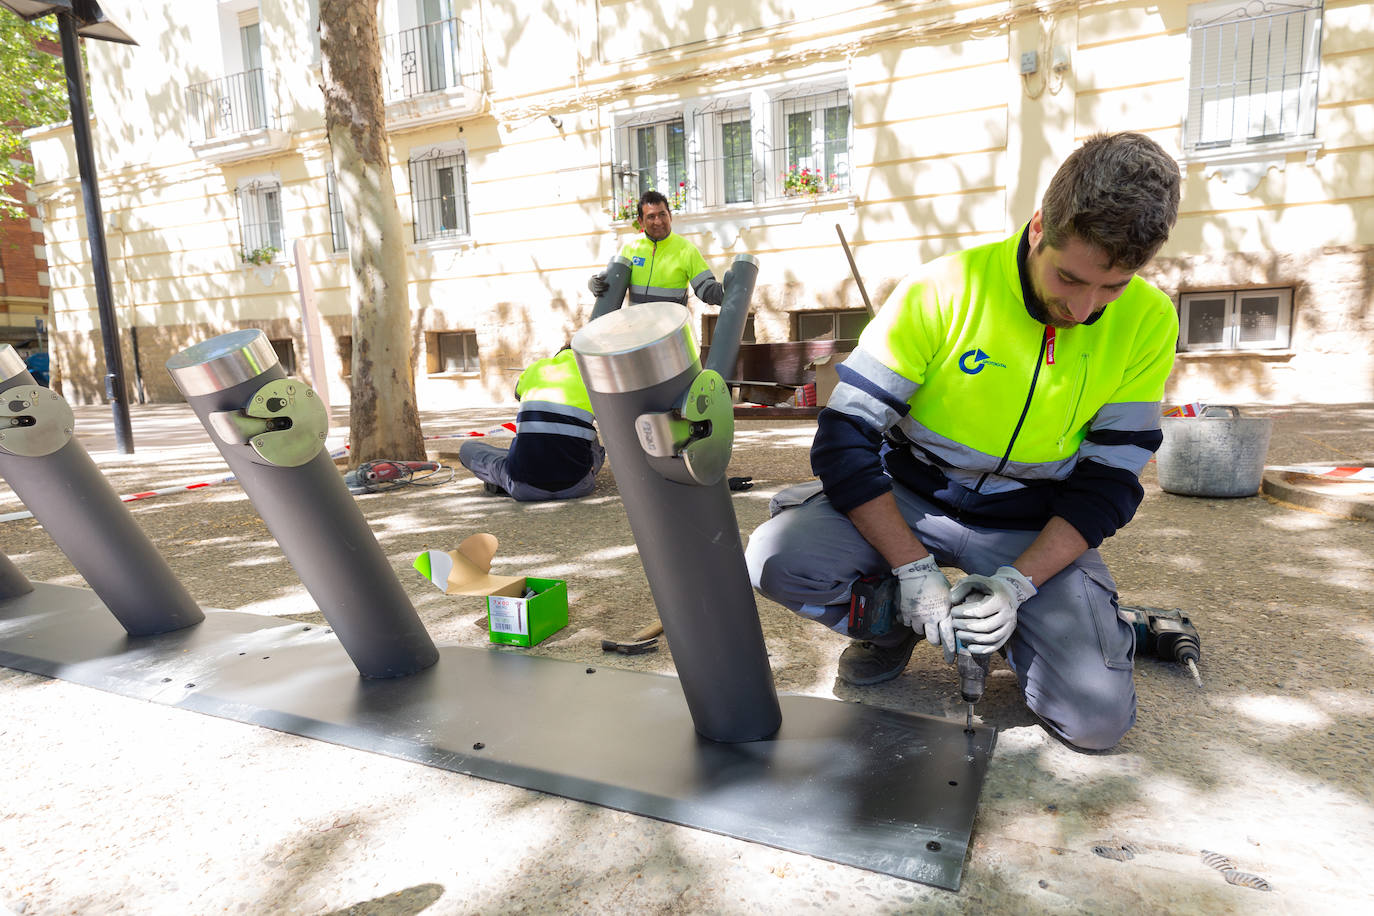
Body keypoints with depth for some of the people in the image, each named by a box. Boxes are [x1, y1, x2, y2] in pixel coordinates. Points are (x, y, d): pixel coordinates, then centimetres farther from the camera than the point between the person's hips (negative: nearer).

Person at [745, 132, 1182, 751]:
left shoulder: (1147, 322, -9)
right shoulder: (945, 289, -19)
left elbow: (1110, 481, -6)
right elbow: (845, 439, -19)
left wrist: (1016, 582, -20)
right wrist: (913, 569, -24)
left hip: (1036, 530, 2)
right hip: (909, 498, -1)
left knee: (1097, 717, -16)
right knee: (776, 560, -27)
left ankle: (1017, 625, 18)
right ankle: (893, 624, 6)